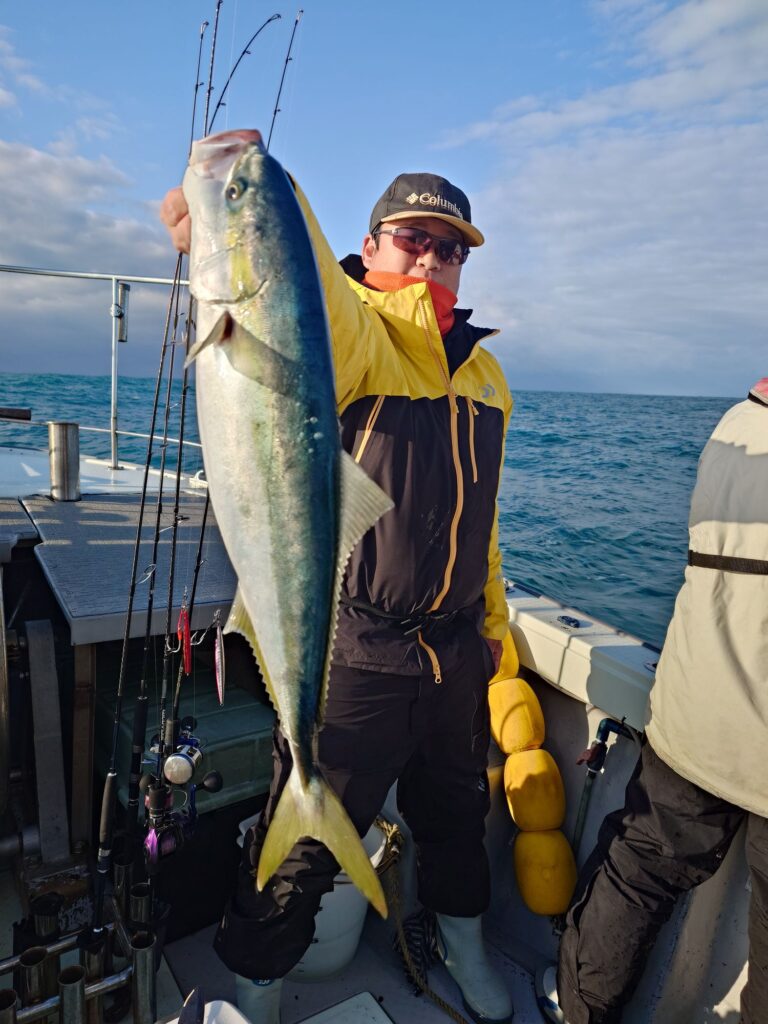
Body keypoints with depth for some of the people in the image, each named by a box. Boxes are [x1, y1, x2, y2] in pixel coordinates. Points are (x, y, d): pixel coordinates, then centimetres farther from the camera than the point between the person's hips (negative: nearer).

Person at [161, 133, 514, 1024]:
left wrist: (493, 624, 20)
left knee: (457, 811, 27)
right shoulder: (350, 334, -9)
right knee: (306, 840, 10)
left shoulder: (482, 370, 11)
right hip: (353, 655, -6)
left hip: (457, 649, 7)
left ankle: (461, 940, 56)